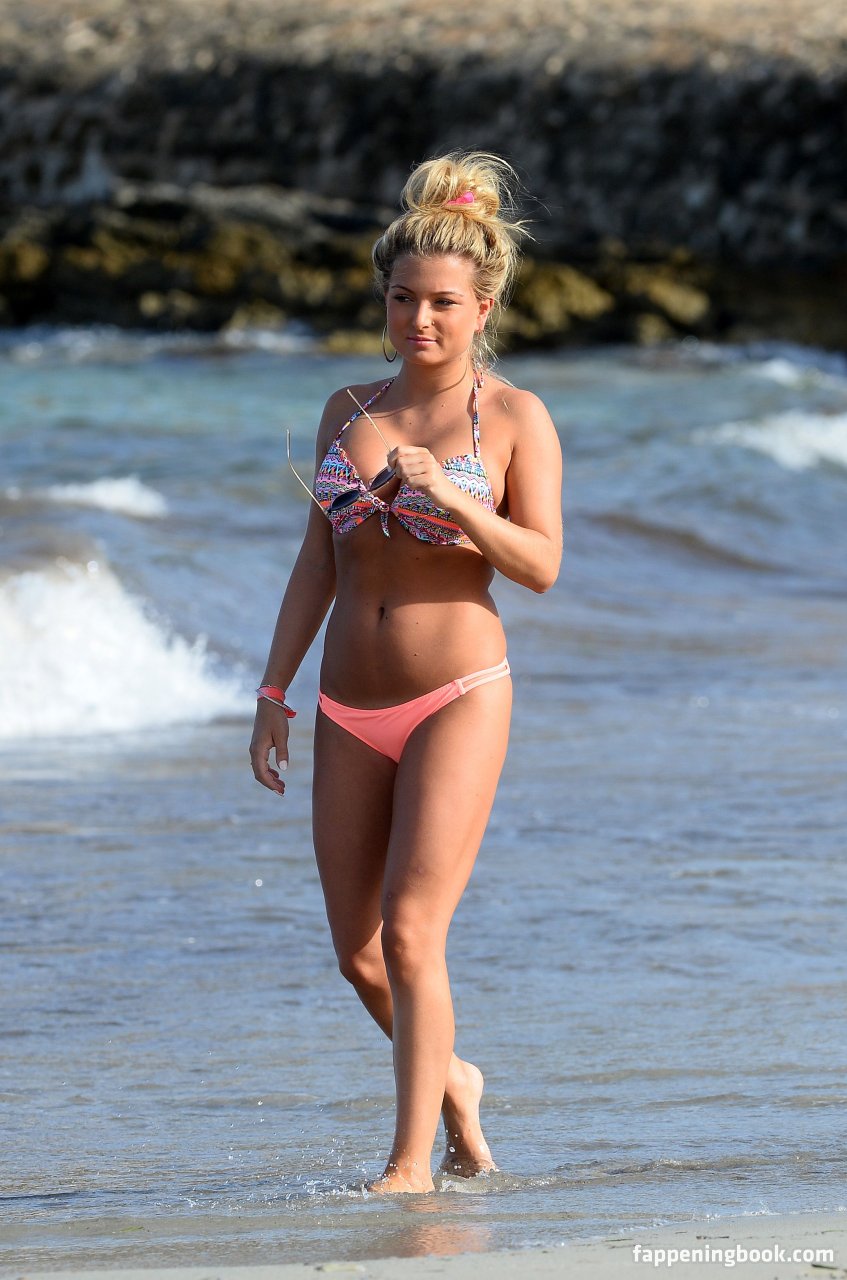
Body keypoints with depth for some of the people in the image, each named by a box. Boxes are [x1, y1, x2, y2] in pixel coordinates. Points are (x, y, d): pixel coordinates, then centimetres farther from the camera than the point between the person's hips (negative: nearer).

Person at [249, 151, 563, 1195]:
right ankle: (449, 1082, 33)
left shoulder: (515, 418, -2)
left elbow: (542, 564, -8)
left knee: (411, 932, -14)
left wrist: (456, 502, -23)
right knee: (357, 953, 7)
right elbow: (319, 561, 13)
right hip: (351, 711, 5)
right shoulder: (349, 412, 11)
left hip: (458, 698, -5)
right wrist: (274, 691, 9)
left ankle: (414, 1161, -7)